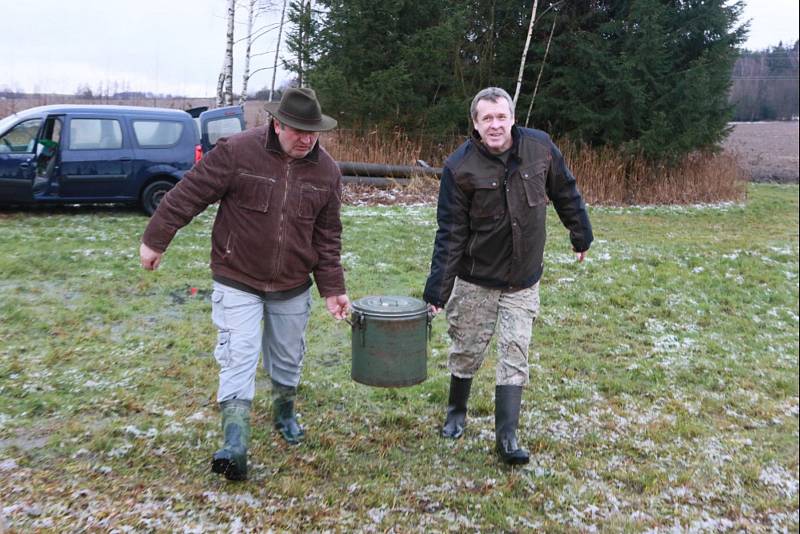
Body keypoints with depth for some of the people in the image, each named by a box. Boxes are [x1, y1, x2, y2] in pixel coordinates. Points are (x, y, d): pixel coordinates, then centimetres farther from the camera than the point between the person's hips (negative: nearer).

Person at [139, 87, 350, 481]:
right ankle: (235, 445, -3)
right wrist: (155, 240, -7)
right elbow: (188, 194, -11)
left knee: (287, 359, 17)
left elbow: (327, 237, 3)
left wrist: (332, 289, 2)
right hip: (238, 281, -4)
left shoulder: (326, 171, -3)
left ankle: (284, 413, 42)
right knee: (238, 358, -8)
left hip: (292, 286, 4)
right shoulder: (236, 152, -17)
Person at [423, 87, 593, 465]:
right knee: (467, 351, 12)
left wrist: (581, 235, 16)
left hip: (523, 282, 2)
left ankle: (506, 437, 11)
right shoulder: (460, 167, -17)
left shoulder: (540, 147, -10)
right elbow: (450, 234, -16)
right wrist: (437, 291, -18)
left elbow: (565, 193, 7)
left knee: (515, 356, 2)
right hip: (476, 280, -1)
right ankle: (456, 412, 38)